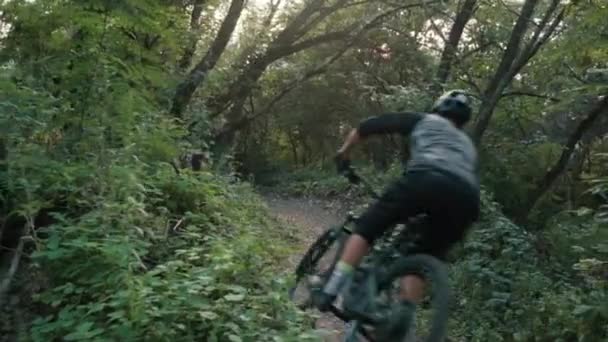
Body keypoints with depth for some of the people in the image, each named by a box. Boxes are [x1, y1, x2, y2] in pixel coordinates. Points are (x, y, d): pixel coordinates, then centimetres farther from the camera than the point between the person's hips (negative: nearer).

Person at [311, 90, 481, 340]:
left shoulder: (422, 120, 31)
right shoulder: (468, 146, 42)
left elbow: (366, 126, 29)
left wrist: (343, 153, 43)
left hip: (427, 179, -4)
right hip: (466, 197, 4)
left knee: (366, 227, 11)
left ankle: (330, 291, 4)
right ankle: (402, 320, 8)